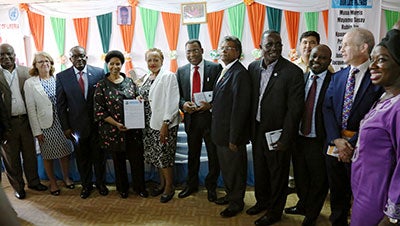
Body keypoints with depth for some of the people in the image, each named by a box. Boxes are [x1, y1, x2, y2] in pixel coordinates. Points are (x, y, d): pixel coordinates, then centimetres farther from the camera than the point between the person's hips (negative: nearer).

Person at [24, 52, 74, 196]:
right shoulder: (30, 83, -3)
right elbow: (31, 109, -4)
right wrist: (37, 130, -7)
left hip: (61, 123, 2)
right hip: (45, 124, -1)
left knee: (65, 152, 11)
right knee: (48, 155, 10)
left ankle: (66, 178, 31)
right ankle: (52, 182, 28)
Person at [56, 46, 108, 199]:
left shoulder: (99, 73, -5)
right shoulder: (62, 77, -2)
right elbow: (61, 105, 0)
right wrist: (65, 127, -3)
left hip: (97, 123, 0)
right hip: (77, 126, 1)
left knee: (99, 156, 14)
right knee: (82, 158, 15)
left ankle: (100, 183, 34)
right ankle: (86, 185, 35)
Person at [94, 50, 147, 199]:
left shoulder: (130, 82, 5)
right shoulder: (102, 85, -3)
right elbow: (99, 110, -5)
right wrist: (116, 124, -14)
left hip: (133, 128, 2)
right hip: (113, 130, -2)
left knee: (137, 158, 4)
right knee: (119, 160, 11)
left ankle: (139, 187, 23)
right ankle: (122, 188, 31)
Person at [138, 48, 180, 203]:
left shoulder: (168, 76, -10)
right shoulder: (147, 77, 14)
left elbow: (172, 102, -16)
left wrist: (165, 124, -20)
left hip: (163, 123, -7)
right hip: (149, 123, 7)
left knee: (164, 155, -1)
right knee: (155, 155, 14)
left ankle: (169, 187, 17)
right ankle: (162, 183, 32)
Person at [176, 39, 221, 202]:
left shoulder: (215, 68, -5)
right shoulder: (181, 71, 7)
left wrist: (210, 104, -22)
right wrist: (183, 104, -12)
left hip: (210, 117, -3)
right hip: (191, 117, 3)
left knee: (214, 155, 9)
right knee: (192, 154, 17)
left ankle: (211, 186, 29)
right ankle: (192, 184, 35)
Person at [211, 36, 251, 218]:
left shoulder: (239, 73, -19)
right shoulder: (224, 71, 11)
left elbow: (240, 108, -23)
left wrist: (234, 138, -22)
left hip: (232, 134, -9)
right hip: (221, 132, 9)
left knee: (235, 168, 9)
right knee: (225, 166, 23)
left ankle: (237, 202, 28)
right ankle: (230, 194, 42)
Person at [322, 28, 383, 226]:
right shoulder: (337, 77, 7)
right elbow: (327, 108, 1)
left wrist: (352, 144, -17)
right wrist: (336, 140, -11)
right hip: (334, 146, 5)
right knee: (337, 194, 19)